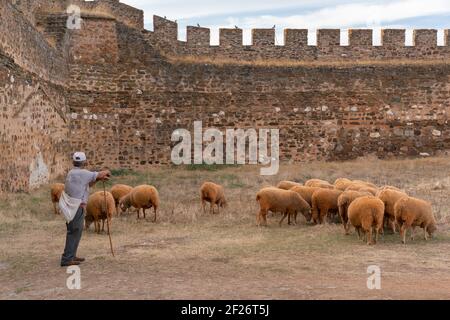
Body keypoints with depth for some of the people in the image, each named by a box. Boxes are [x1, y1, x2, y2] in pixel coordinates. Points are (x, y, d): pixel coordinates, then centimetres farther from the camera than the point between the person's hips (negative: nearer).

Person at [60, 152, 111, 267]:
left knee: (75, 231, 18)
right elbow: (101, 174, -5)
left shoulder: (72, 173, 15)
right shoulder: (83, 173, -13)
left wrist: (99, 179, 17)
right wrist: (107, 172, 15)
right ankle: (66, 259, -6)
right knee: (74, 232, -6)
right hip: (77, 207, -9)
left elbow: (88, 184, 25)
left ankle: (71, 256, 26)